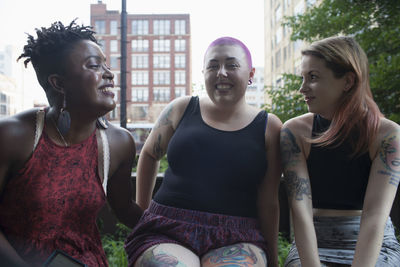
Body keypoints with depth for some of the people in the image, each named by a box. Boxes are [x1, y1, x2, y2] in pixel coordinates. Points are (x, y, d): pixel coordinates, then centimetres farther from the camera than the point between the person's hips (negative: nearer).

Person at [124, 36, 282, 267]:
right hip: (168, 231, 0)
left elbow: (268, 202, 4)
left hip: (235, 241, 0)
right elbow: (149, 154, 21)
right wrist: (142, 209, 22)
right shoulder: (181, 109, 6)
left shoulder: (269, 127, 3)